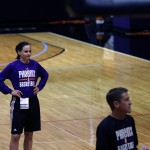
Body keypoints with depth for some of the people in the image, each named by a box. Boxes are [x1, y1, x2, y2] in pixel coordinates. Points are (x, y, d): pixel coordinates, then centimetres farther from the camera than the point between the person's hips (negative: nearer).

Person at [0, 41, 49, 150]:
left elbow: (45, 75, 19)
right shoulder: (13, 66, -11)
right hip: (19, 103, -4)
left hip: (33, 102, 4)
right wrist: (10, 91, -11)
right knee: (16, 136, -3)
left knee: (29, 134, 12)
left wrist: (39, 87, 7)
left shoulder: (35, 65, 1)